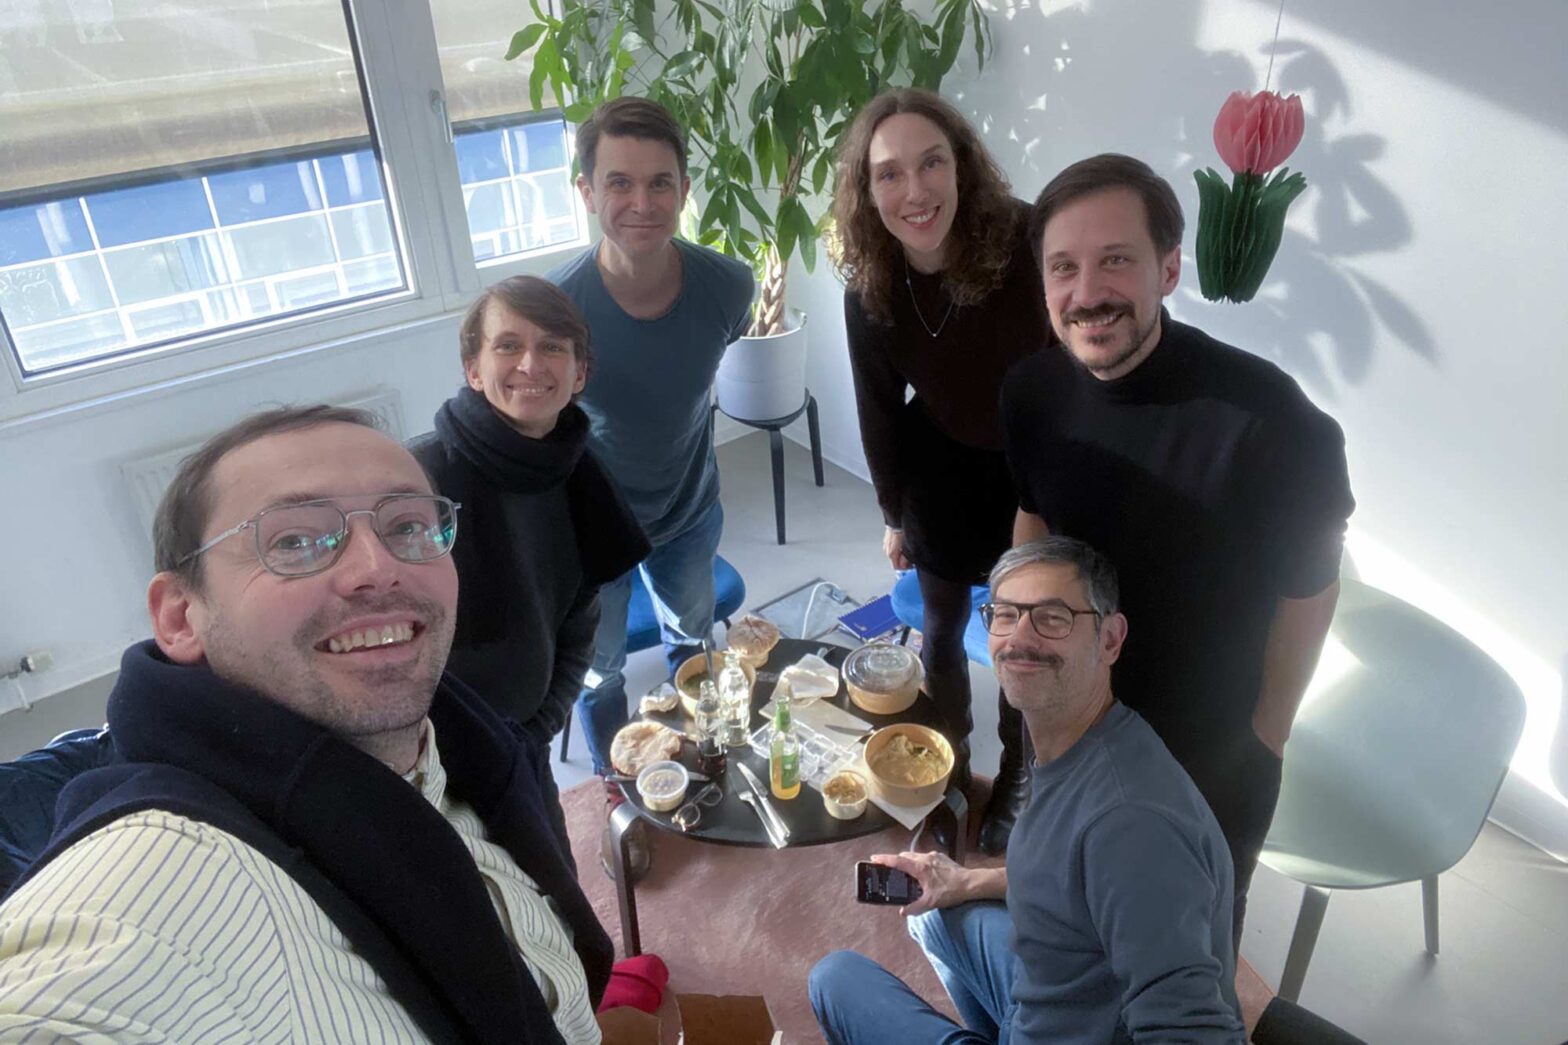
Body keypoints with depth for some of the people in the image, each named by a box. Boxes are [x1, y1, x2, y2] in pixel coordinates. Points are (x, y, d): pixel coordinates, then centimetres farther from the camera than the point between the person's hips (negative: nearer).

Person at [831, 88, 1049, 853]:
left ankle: (1017, 774, 40)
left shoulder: (1031, 244, -28)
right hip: (945, 471, 3)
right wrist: (894, 515, 6)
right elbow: (880, 409, -3)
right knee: (939, 629, 16)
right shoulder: (868, 289, -17)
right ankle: (948, 764, 44)